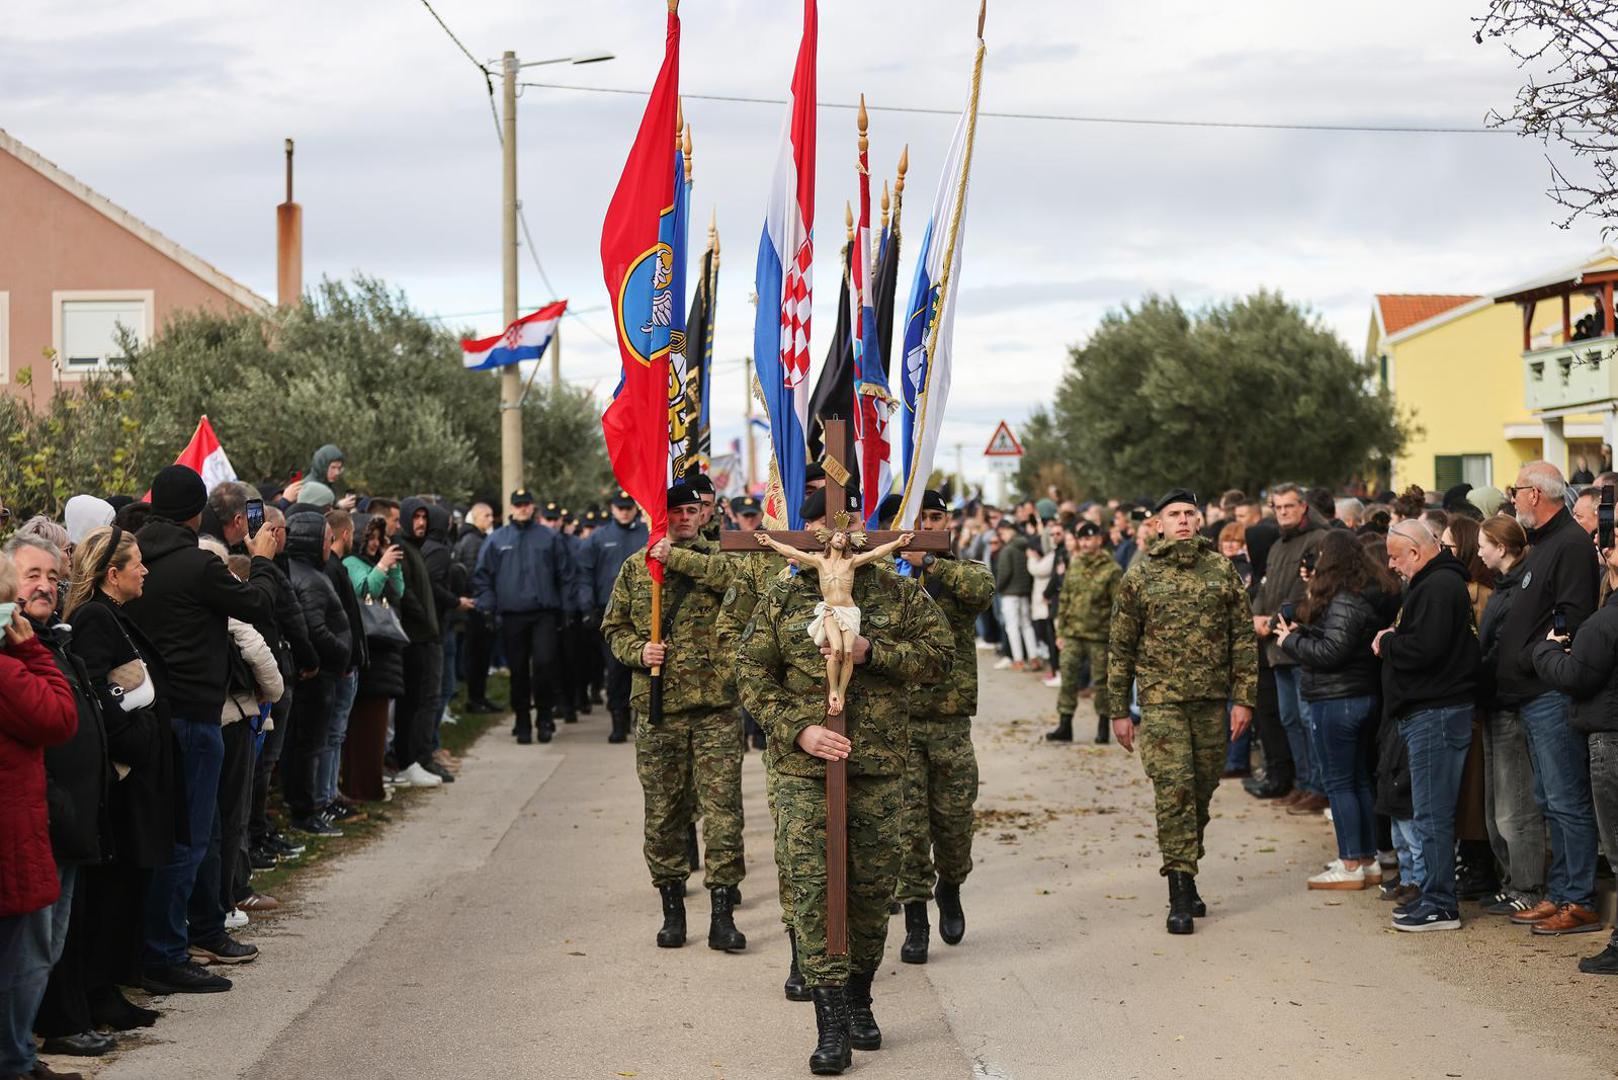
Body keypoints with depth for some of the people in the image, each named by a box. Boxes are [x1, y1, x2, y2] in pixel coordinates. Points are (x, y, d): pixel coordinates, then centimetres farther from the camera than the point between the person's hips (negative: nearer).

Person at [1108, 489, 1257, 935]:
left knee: (1202, 792, 9)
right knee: (1174, 790, -12)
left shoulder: (1221, 569, 7)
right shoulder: (1139, 576, 2)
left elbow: (1244, 637, 7)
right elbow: (1120, 647, 6)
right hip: (1162, 701, -2)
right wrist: (1118, 711, 3)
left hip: (1213, 701, 3)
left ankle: (1186, 874, 25)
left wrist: (1243, 698, 0)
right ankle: (1180, 894, -11)